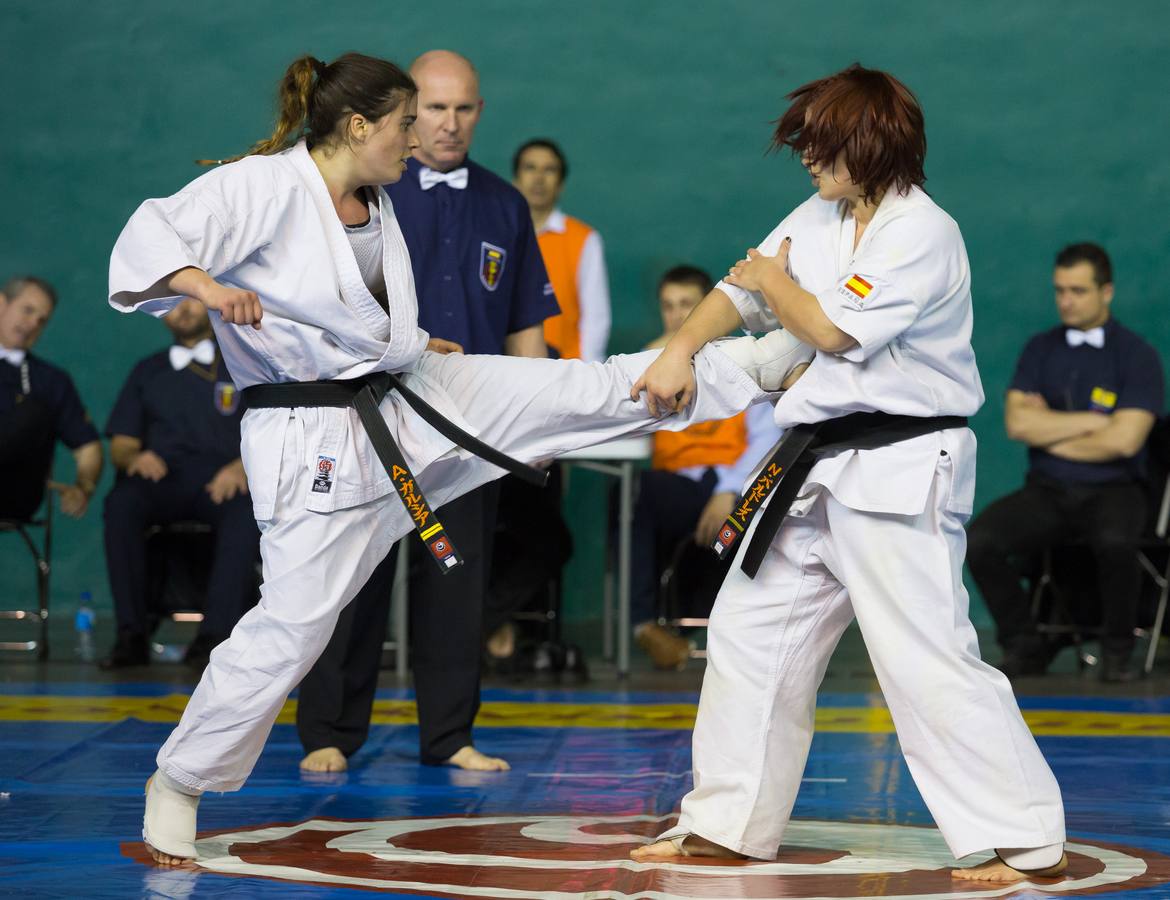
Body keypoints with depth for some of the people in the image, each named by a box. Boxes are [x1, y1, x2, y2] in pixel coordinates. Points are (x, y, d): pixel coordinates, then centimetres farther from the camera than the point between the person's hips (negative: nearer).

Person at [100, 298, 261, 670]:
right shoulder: (148, 372, 25)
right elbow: (120, 447, 19)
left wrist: (242, 466, -14)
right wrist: (134, 458, -6)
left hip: (222, 484, -2)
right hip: (161, 482, 2)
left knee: (246, 511, -38)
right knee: (121, 502, -34)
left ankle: (215, 635, -40)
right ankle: (131, 635, -33)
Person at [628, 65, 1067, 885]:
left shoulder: (925, 234, -15)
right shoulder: (818, 221, 11)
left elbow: (835, 331, -19)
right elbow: (739, 292, 11)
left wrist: (775, 283, -1)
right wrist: (683, 348, -7)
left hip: (899, 477, -9)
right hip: (820, 472, 9)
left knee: (929, 660, -12)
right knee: (749, 633, 13)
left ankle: (1027, 841, -5)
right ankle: (727, 825, 24)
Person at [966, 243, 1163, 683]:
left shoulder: (1137, 355, -2)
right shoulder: (1040, 349, 10)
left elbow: (1123, 440, -14)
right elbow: (1017, 422, -3)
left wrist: (1048, 430, -3)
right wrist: (1092, 421, -8)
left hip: (1111, 491, -3)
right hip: (1046, 490, 4)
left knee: (1115, 543, -38)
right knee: (978, 541, -24)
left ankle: (1118, 652, -12)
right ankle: (1025, 646, -3)